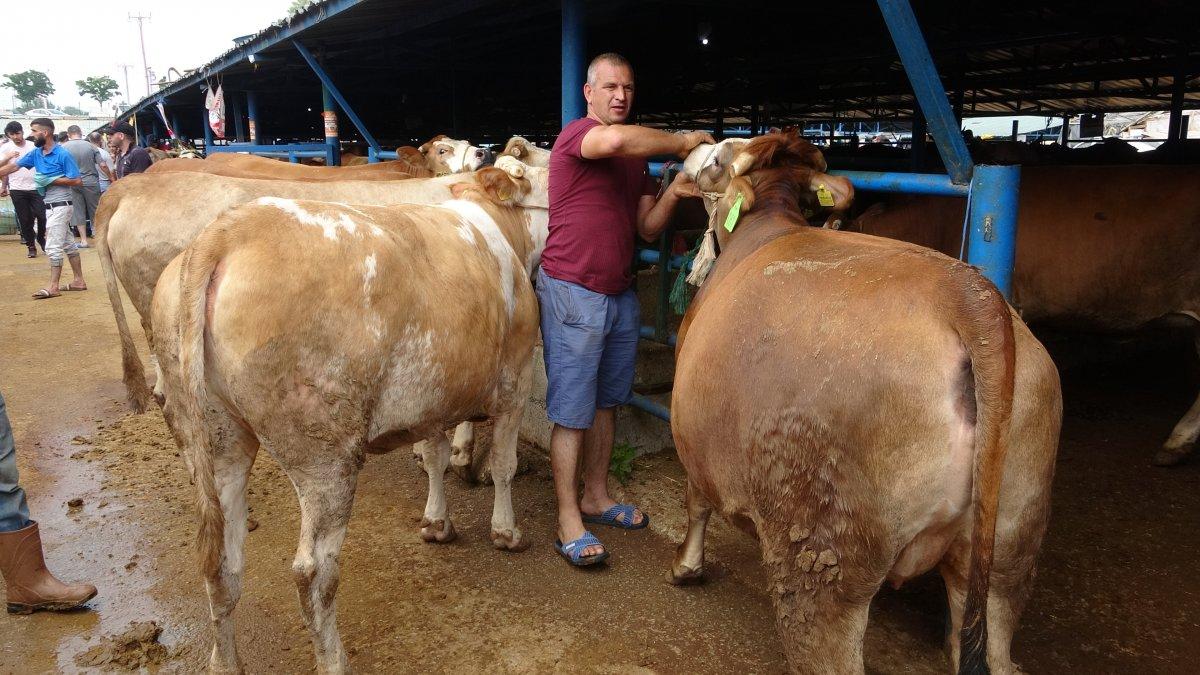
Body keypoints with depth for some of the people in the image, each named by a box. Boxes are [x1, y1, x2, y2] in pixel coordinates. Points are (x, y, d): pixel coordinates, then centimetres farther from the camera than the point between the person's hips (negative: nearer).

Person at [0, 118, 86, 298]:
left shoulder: (63, 154, -13)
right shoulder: (36, 153, 8)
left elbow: (76, 180, -15)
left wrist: (50, 181, -17)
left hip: (60, 205, -8)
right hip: (50, 206, 8)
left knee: (53, 247, -6)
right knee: (68, 244, 12)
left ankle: (53, 286, -1)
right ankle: (79, 281, 17)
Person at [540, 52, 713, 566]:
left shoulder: (637, 158, 15)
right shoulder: (576, 134, -9)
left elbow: (646, 229, 12)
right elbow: (616, 139, -33)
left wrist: (672, 194, -6)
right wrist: (682, 142, -20)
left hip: (620, 294, 8)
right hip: (572, 292, -8)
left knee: (606, 402, 16)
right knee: (572, 412, -1)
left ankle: (596, 498, 32)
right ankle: (569, 523, 8)